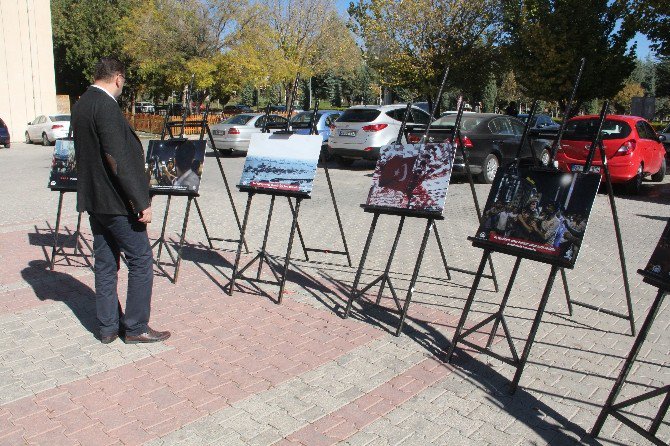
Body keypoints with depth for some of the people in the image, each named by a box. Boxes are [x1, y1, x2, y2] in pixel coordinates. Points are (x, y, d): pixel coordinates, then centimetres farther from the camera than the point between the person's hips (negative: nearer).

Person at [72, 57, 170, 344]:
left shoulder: (81, 104, 12)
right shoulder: (106, 106, -17)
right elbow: (118, 159, -23)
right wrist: (141, 202, -20)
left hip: (93, 199, 9)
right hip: (115, 201, -9)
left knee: (105, 263, 13)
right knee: (141, 260, 1)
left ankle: (108, 327, 22)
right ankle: (135, 328, 8)